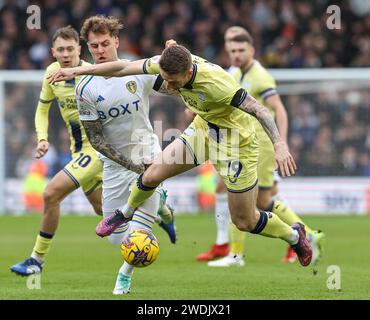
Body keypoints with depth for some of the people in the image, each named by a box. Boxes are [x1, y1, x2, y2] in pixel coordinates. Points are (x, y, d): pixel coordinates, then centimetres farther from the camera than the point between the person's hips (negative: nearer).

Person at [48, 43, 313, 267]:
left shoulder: (215, 82, -38)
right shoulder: (168, 65, -19)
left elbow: (258, 108, -34)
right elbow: (124, 68, -7)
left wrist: (279, 144, -44)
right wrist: (78, 70, -6)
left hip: (236, 141, -6)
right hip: (204, 129, 6)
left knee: (245, 221, 4)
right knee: (152, 175, -1)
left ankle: (294, 235, 32)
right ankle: (125, 213, 31)